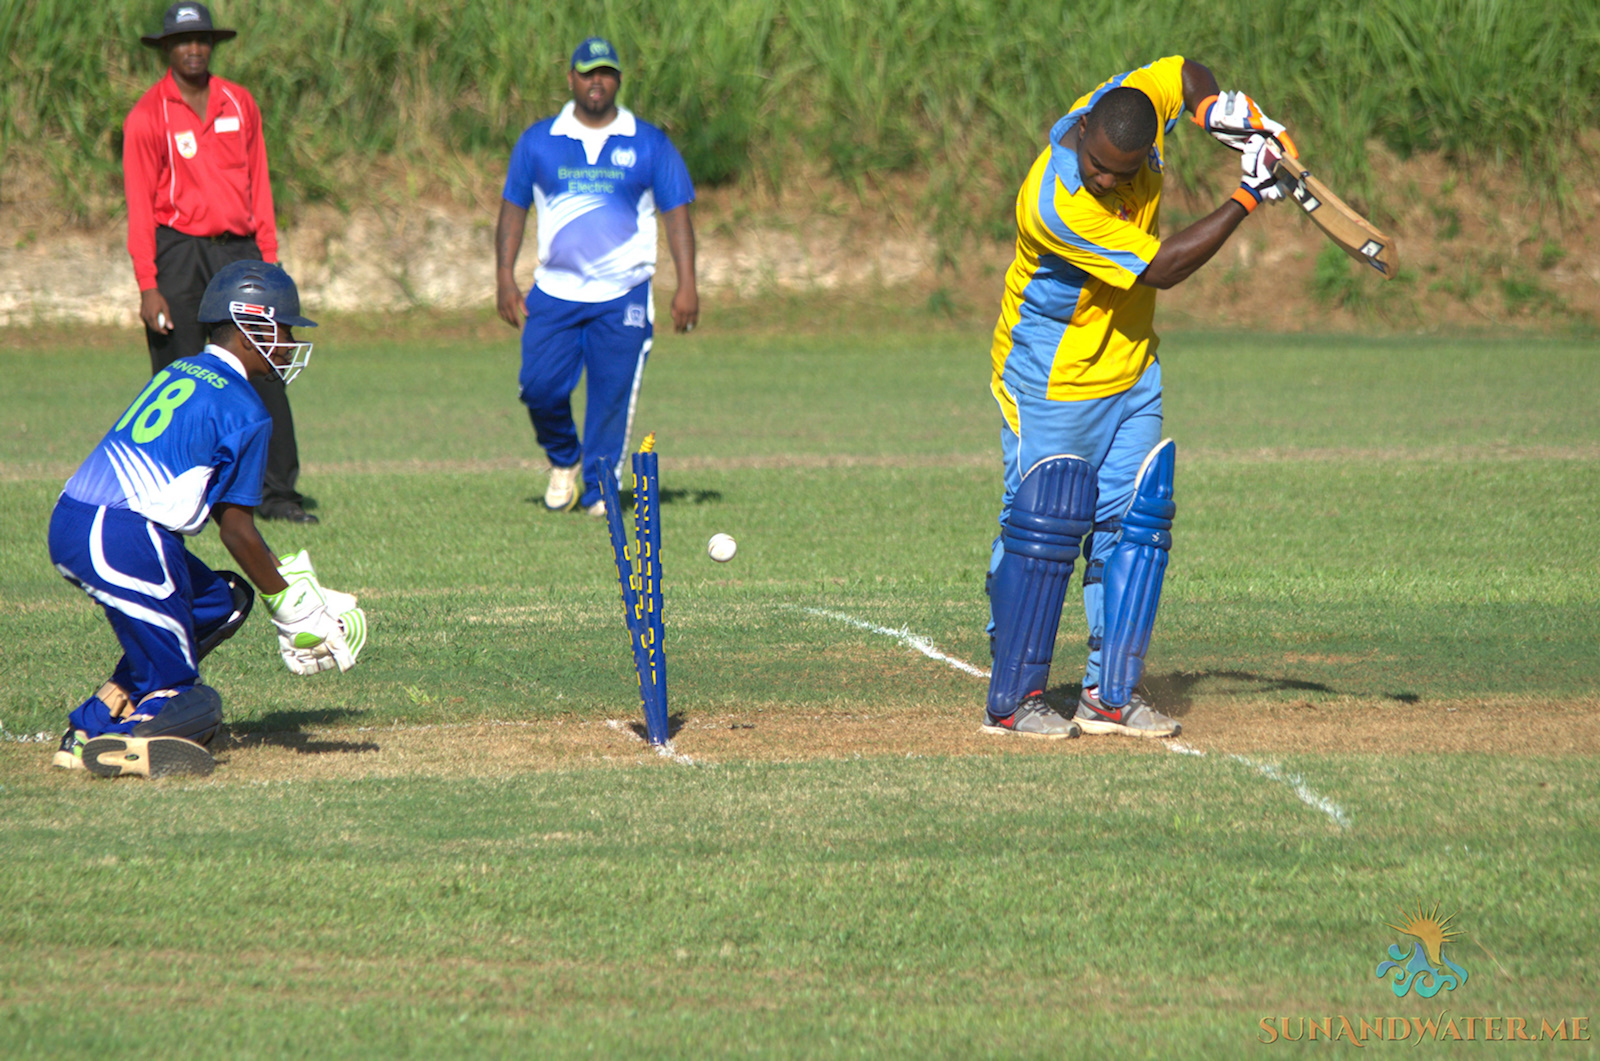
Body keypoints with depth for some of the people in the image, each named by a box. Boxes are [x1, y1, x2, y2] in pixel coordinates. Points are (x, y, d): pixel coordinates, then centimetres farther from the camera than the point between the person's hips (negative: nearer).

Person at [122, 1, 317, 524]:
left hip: (238, 247, 4)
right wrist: (148, 288, -11)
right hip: (178, 251, -4)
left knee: (265, 374, -2)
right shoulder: (147, 117, -3)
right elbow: (139, 205, -5)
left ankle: (278, 492, 1)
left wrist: (268, 260, 9)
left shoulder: (240, 104, 10)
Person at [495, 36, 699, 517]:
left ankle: (599, 487, 7)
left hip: (623, 296, -1)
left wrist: (686, 286, -4)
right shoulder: (538, 141, 7)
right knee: (540, 386, -6)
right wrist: (505, 278, 1)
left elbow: (676, 212, 5)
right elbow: (513, 207, 11)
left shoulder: (649, 144, 4)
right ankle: (563, 461, 22)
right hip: (554, 293, 1)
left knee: (613, 395, -6)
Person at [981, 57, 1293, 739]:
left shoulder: (1135, 103, -14)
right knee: (1043, 525, -11)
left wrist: (1213, 109, -16)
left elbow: (1184, 72, 8)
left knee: (1135, 523, 3)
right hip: (1050, 381, -7)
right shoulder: (1056, 203, -33)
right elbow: (1160, 268, -29)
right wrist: (1248, 199, -27)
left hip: (1130, 375, 7)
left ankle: (1111, 694, 7)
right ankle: (1013, 699, -3)